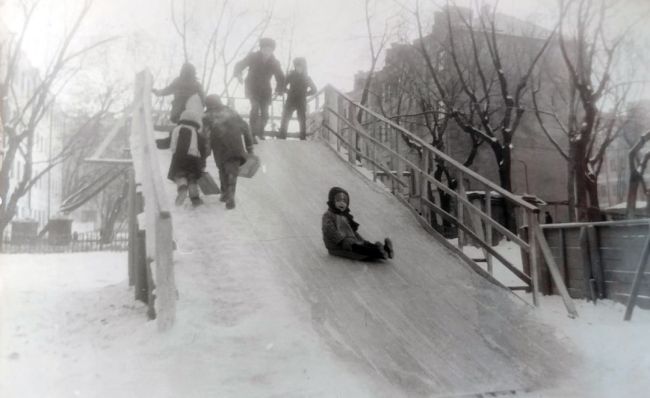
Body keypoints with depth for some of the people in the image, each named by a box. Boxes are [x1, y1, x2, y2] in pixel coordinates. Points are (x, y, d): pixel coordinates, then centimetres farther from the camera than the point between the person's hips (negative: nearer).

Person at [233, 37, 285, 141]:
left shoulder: (274, 63, -8)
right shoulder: (253, 57, -12)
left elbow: (280, 78, 2)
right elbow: (239, 65, -6)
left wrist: (278, 90, -16)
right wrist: (238, 74, -30)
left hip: (265, 90, 3)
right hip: (252, 88, -2)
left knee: (265, 114, 1)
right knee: (255, 107, -24)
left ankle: (260, 132, 29)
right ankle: (252, 134, -17)